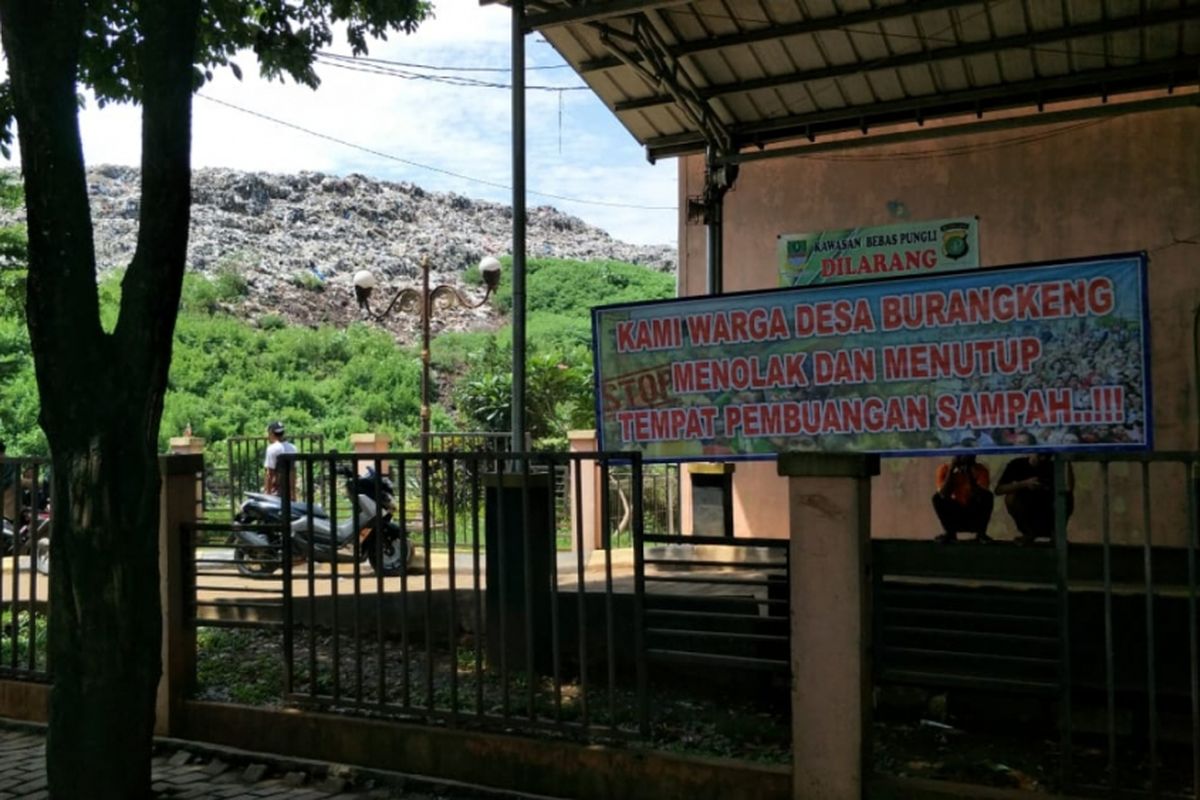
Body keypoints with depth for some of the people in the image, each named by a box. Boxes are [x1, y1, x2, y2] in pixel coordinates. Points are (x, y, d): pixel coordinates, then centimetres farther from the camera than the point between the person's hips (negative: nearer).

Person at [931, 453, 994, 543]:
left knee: (987, 496, -25)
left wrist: (970, 474, -33)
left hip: (975, 516, 0)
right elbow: (943, 494, -27)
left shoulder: (980, 470, -13)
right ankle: (949, 532, -8)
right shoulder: (945, 469, -12)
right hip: (955, 515, 0)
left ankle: (981, 533, -12)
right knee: (937, 497, -23)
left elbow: (980, 495, -28)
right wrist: (951, 470, -30)